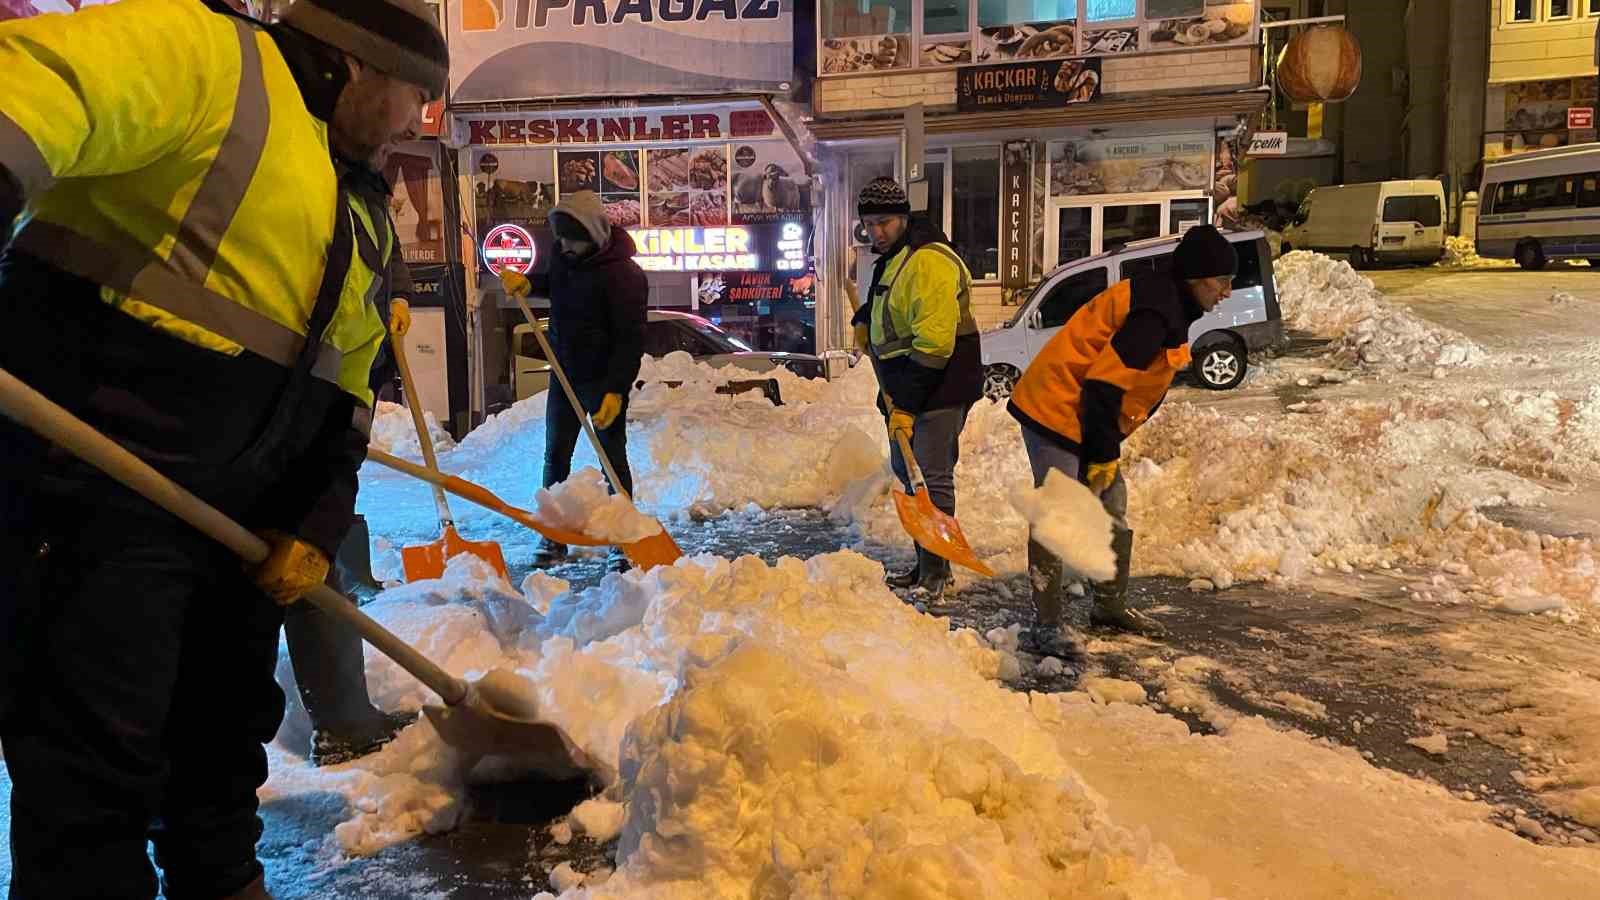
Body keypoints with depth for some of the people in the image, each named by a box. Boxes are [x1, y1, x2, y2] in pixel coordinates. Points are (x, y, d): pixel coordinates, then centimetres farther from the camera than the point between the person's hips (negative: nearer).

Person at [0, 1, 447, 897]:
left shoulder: (360, 226, 17)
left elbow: (343, 393, 15)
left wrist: (317, 527, 6)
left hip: (237, 510, 9)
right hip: (94, 480, -9)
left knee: (229, 721, 21)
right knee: (100, 751, -3)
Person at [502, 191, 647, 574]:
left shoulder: (622, 274, -20)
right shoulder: (565, 255, 3)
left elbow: (631, 339, -22)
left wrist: (617, 389, -28)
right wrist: (528, 283, 6)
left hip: (604, 380, -8)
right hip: (565, 375, 8)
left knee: (613, 459, -1)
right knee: (555, 456, 11)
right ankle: (553, 538, 22)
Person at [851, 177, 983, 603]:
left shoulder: (928, 262, -20)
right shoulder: (891, 259, 14)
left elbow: (934, 341, -25)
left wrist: (907, 401, -25)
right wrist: (868, 319, 14)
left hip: (939, 388, -11)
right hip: (904, 386, 11)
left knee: (932, 479, -7)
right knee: (908, 472, 16)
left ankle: (935, 575, 1)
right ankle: (925, 564, 27)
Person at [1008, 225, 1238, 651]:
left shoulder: (1168, 305, 11)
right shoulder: (1156, 314, -22)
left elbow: (1140, 385, 16)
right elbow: (1103, 385, -27)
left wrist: (1107, 450, 12)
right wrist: (1104, 456, -18)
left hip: (1084, 416, 11)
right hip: (1057, 412, -11)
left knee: (1113, 509, 16)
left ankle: (1110, 607, 29)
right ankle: (1046, 625, 0)